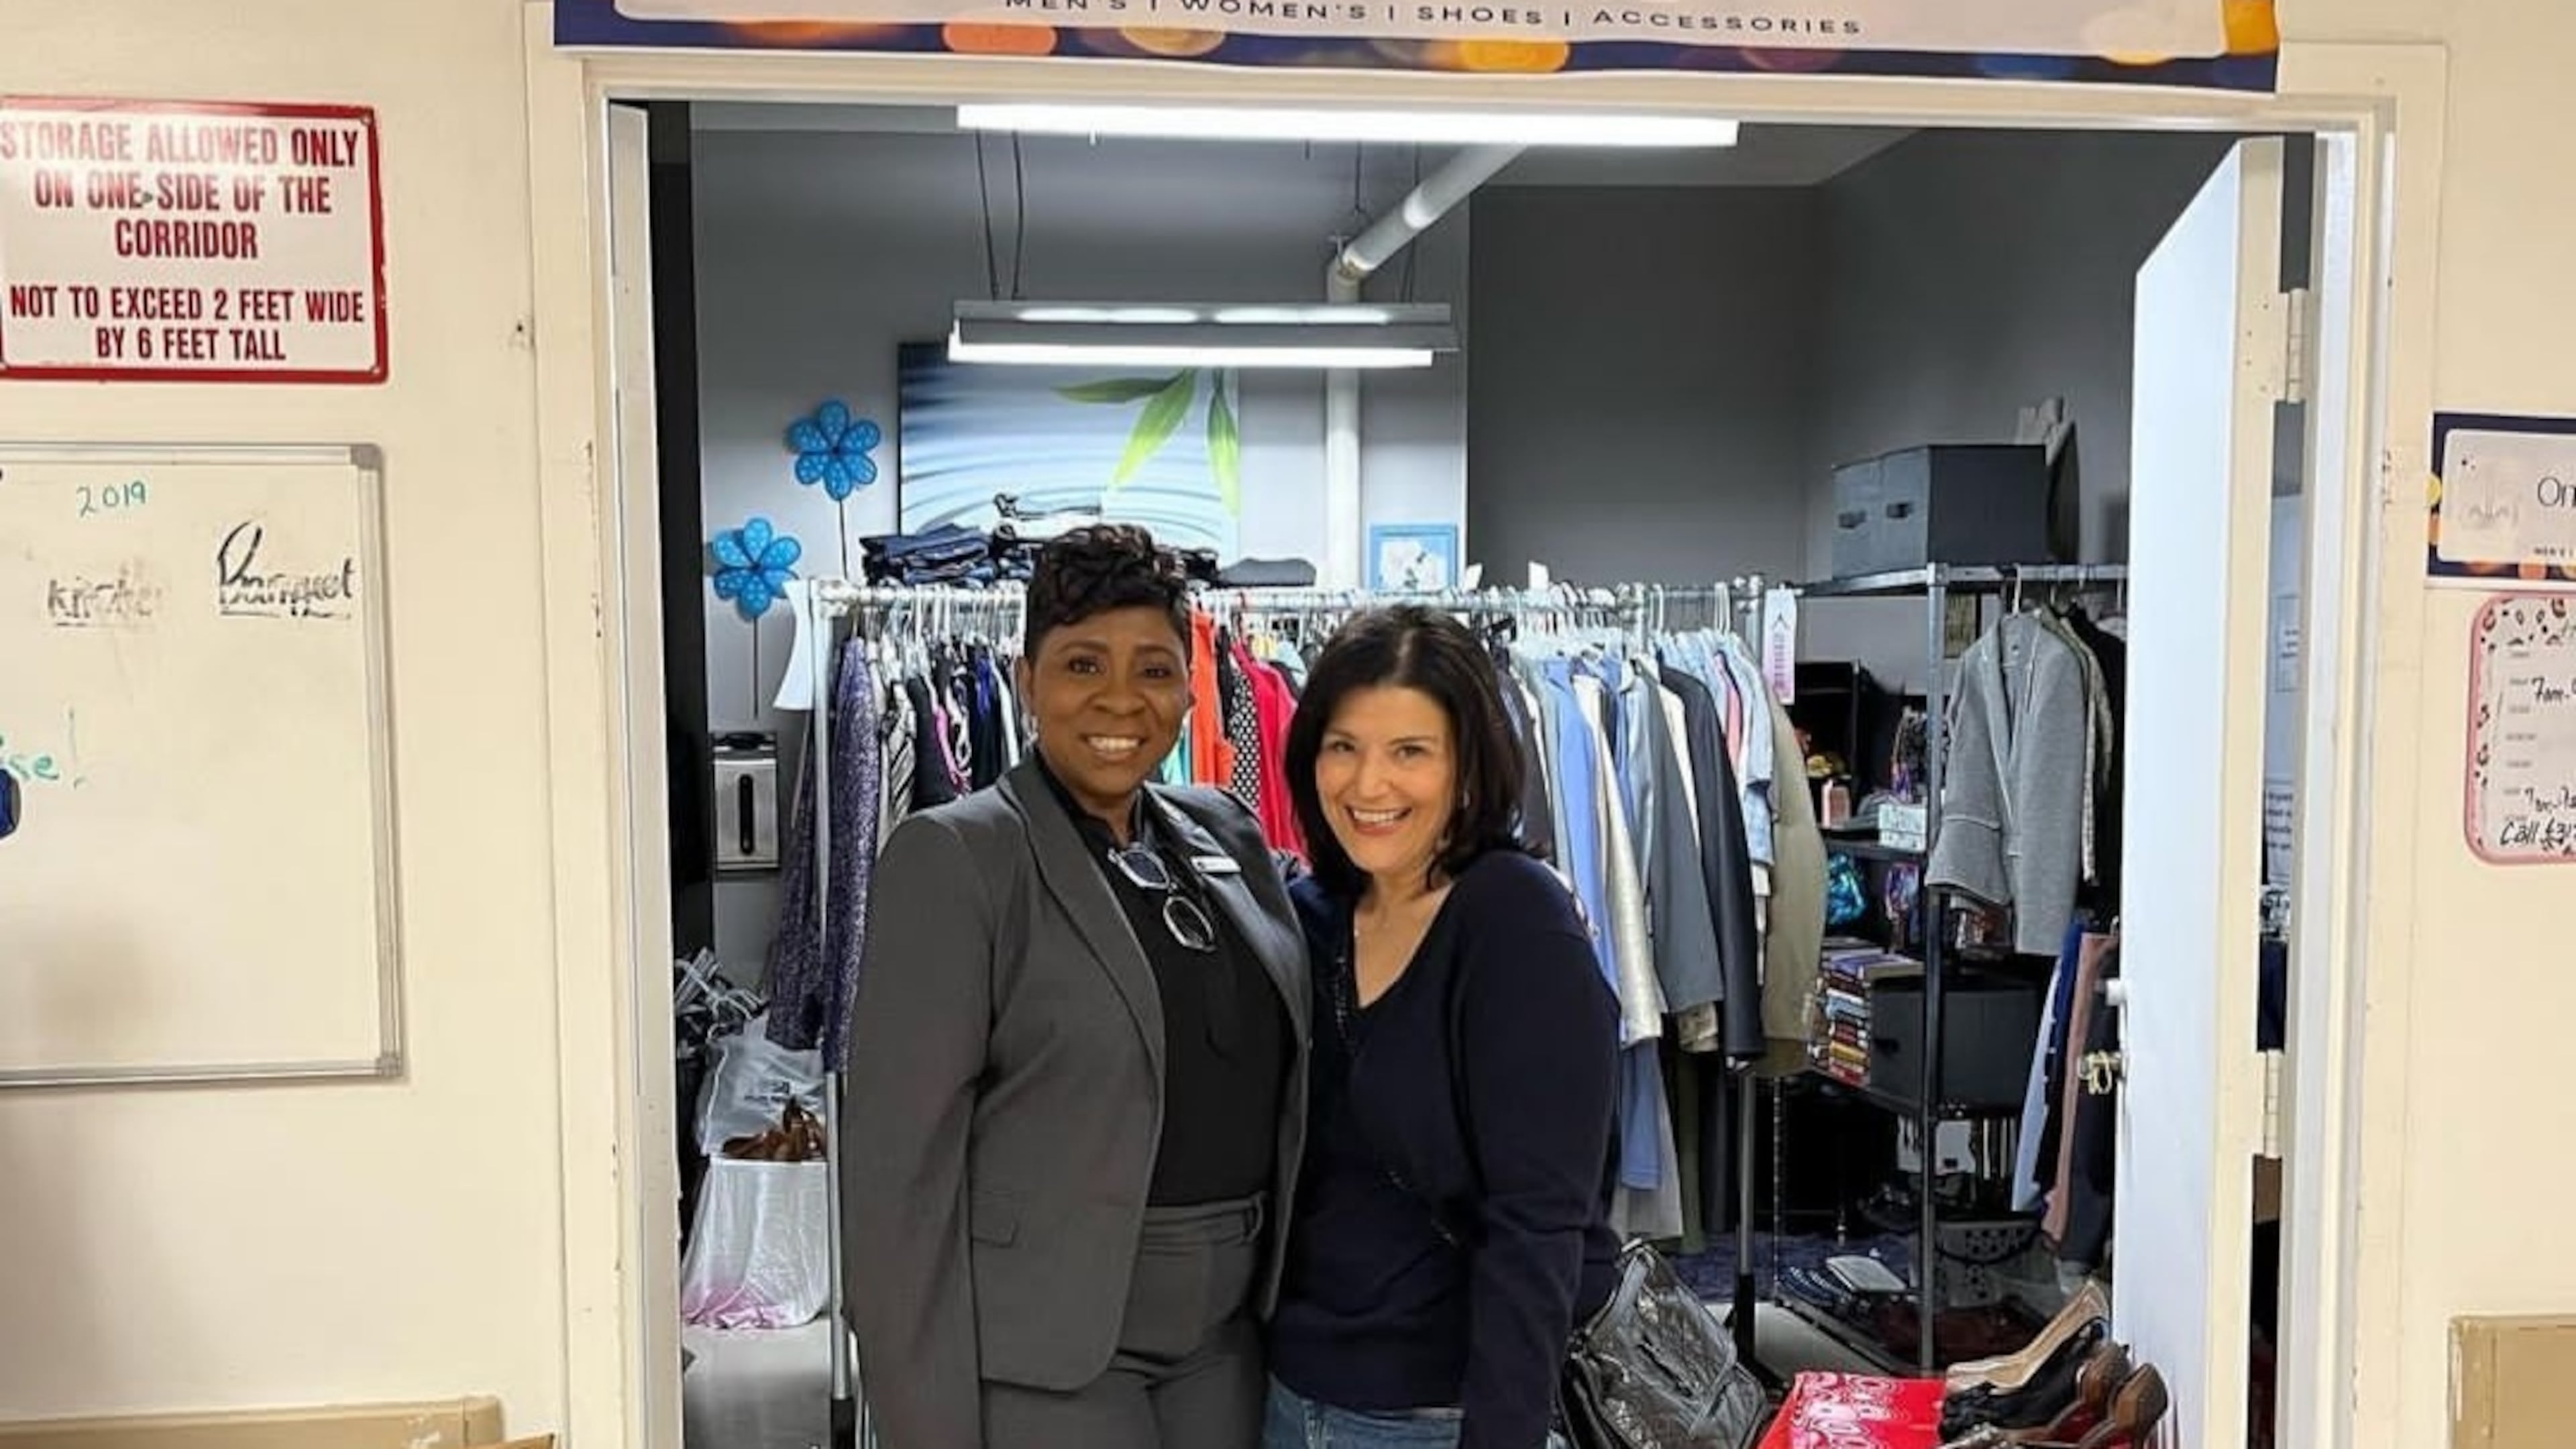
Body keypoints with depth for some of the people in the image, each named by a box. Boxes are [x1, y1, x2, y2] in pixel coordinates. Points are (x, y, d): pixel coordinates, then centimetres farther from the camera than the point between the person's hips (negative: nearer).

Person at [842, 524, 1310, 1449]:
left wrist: (1289, 1305, 8)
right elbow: (899, 1162, -14)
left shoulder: (1228, 836, 6)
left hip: (1221, 1334, 6)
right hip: (1042, 1350, -5)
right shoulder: (953, 860, -12)